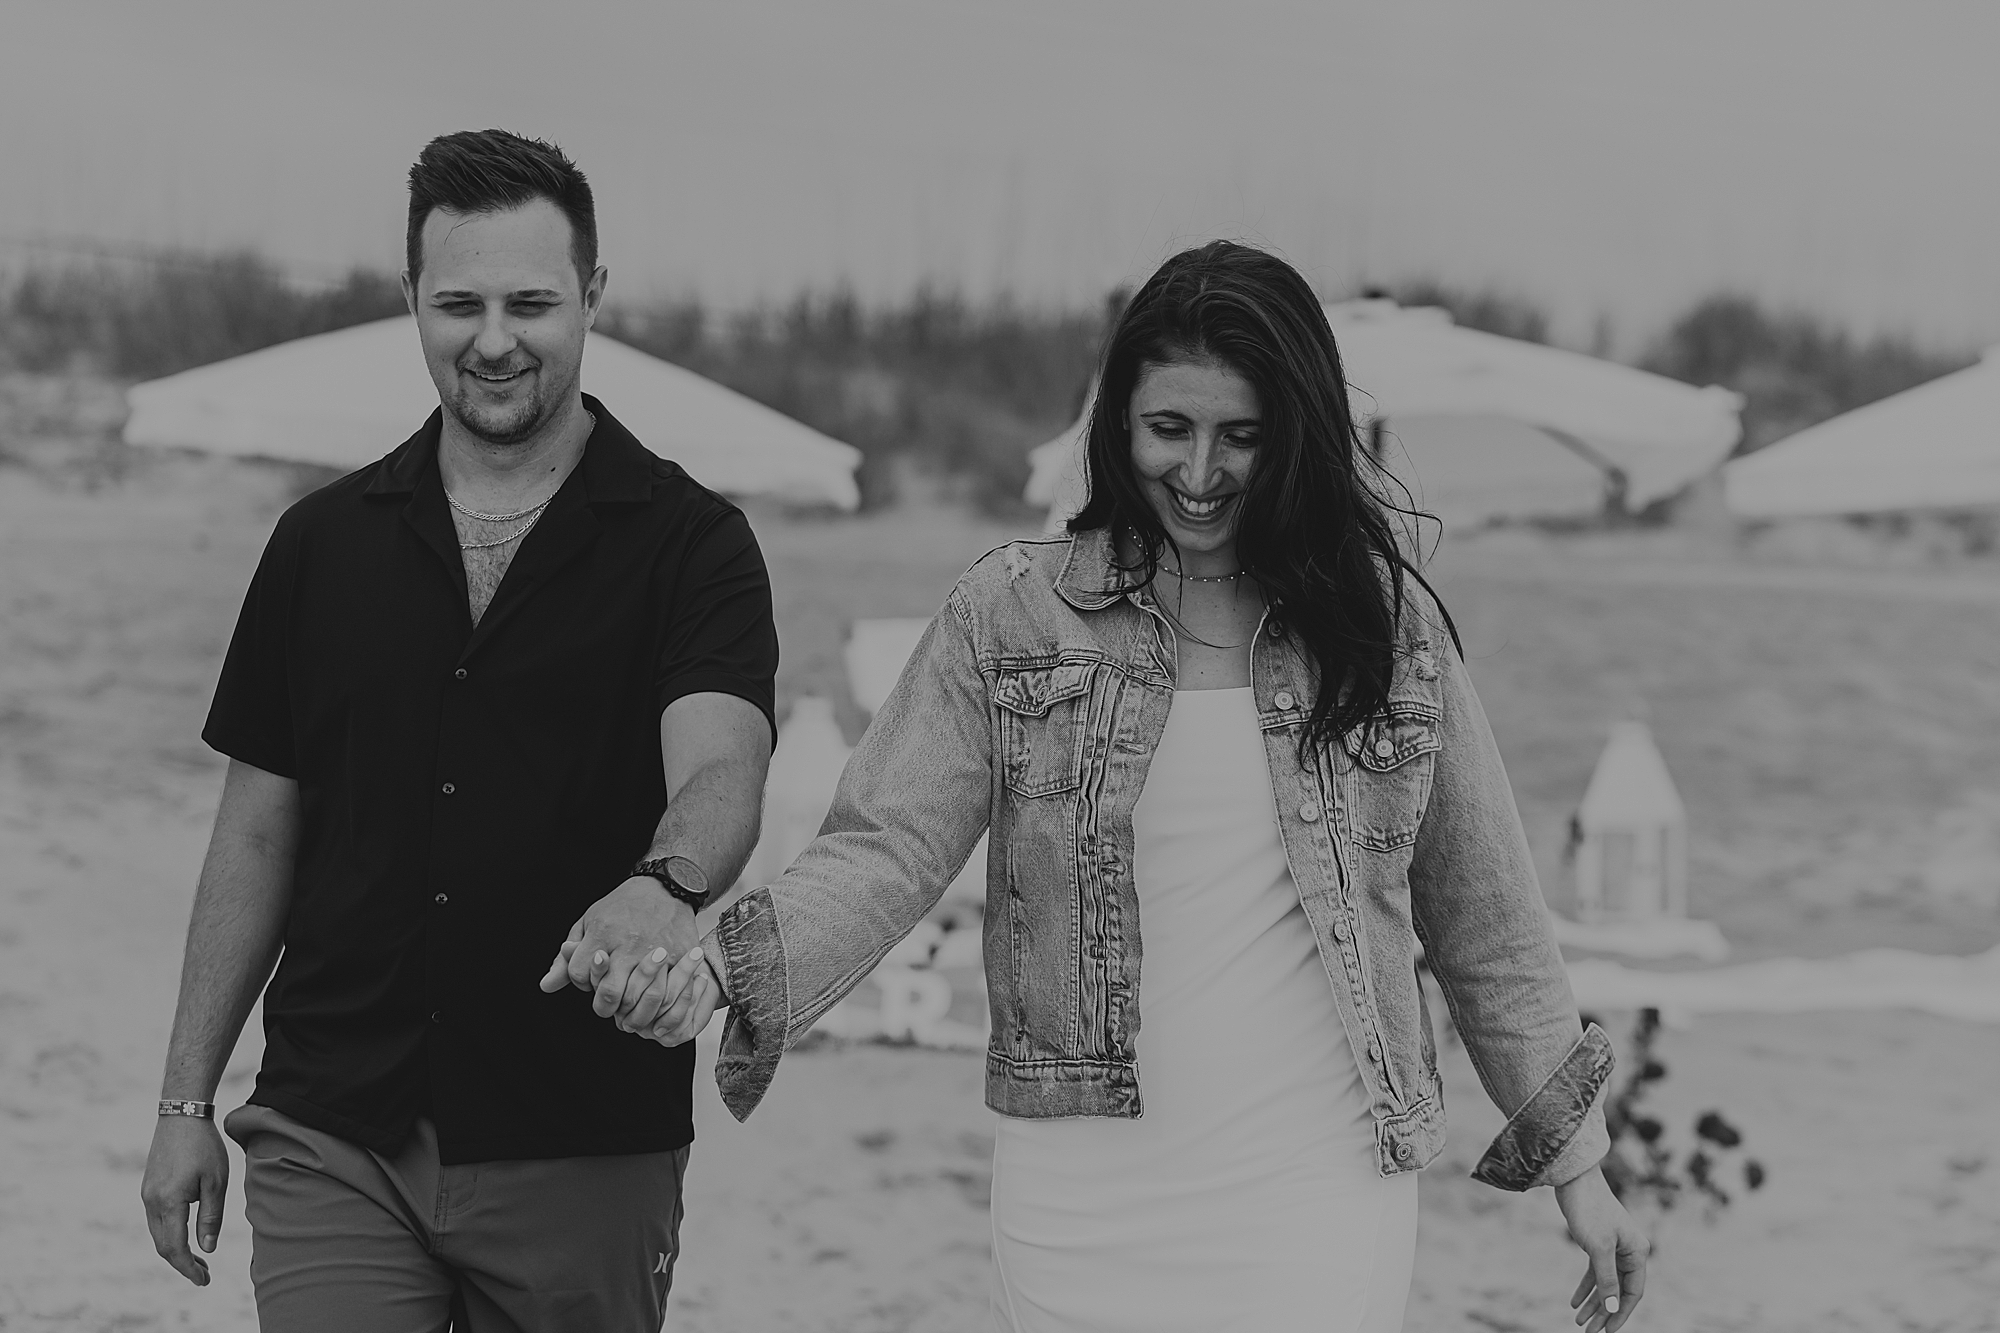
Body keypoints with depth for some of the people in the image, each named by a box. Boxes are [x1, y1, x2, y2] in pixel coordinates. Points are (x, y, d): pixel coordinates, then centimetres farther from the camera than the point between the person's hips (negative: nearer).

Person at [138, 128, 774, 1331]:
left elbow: (719, 768, -20)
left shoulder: (689, 544, -3)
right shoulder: (326, 542, 8)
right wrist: (187, 1101, 8)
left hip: (584, 1153, -2)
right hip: (333, 1143, 2)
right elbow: (259, 833, 12)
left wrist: (667, 885, -43)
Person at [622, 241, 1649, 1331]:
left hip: (1322, 1200, 0)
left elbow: (1482, 914, 9)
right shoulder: (1009, 616, 1)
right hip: (1080, 1195, 0)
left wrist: (1574, 1162, 11)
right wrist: (726, 966, -23)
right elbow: (886, 850, -5)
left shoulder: (1386, 624, 3)